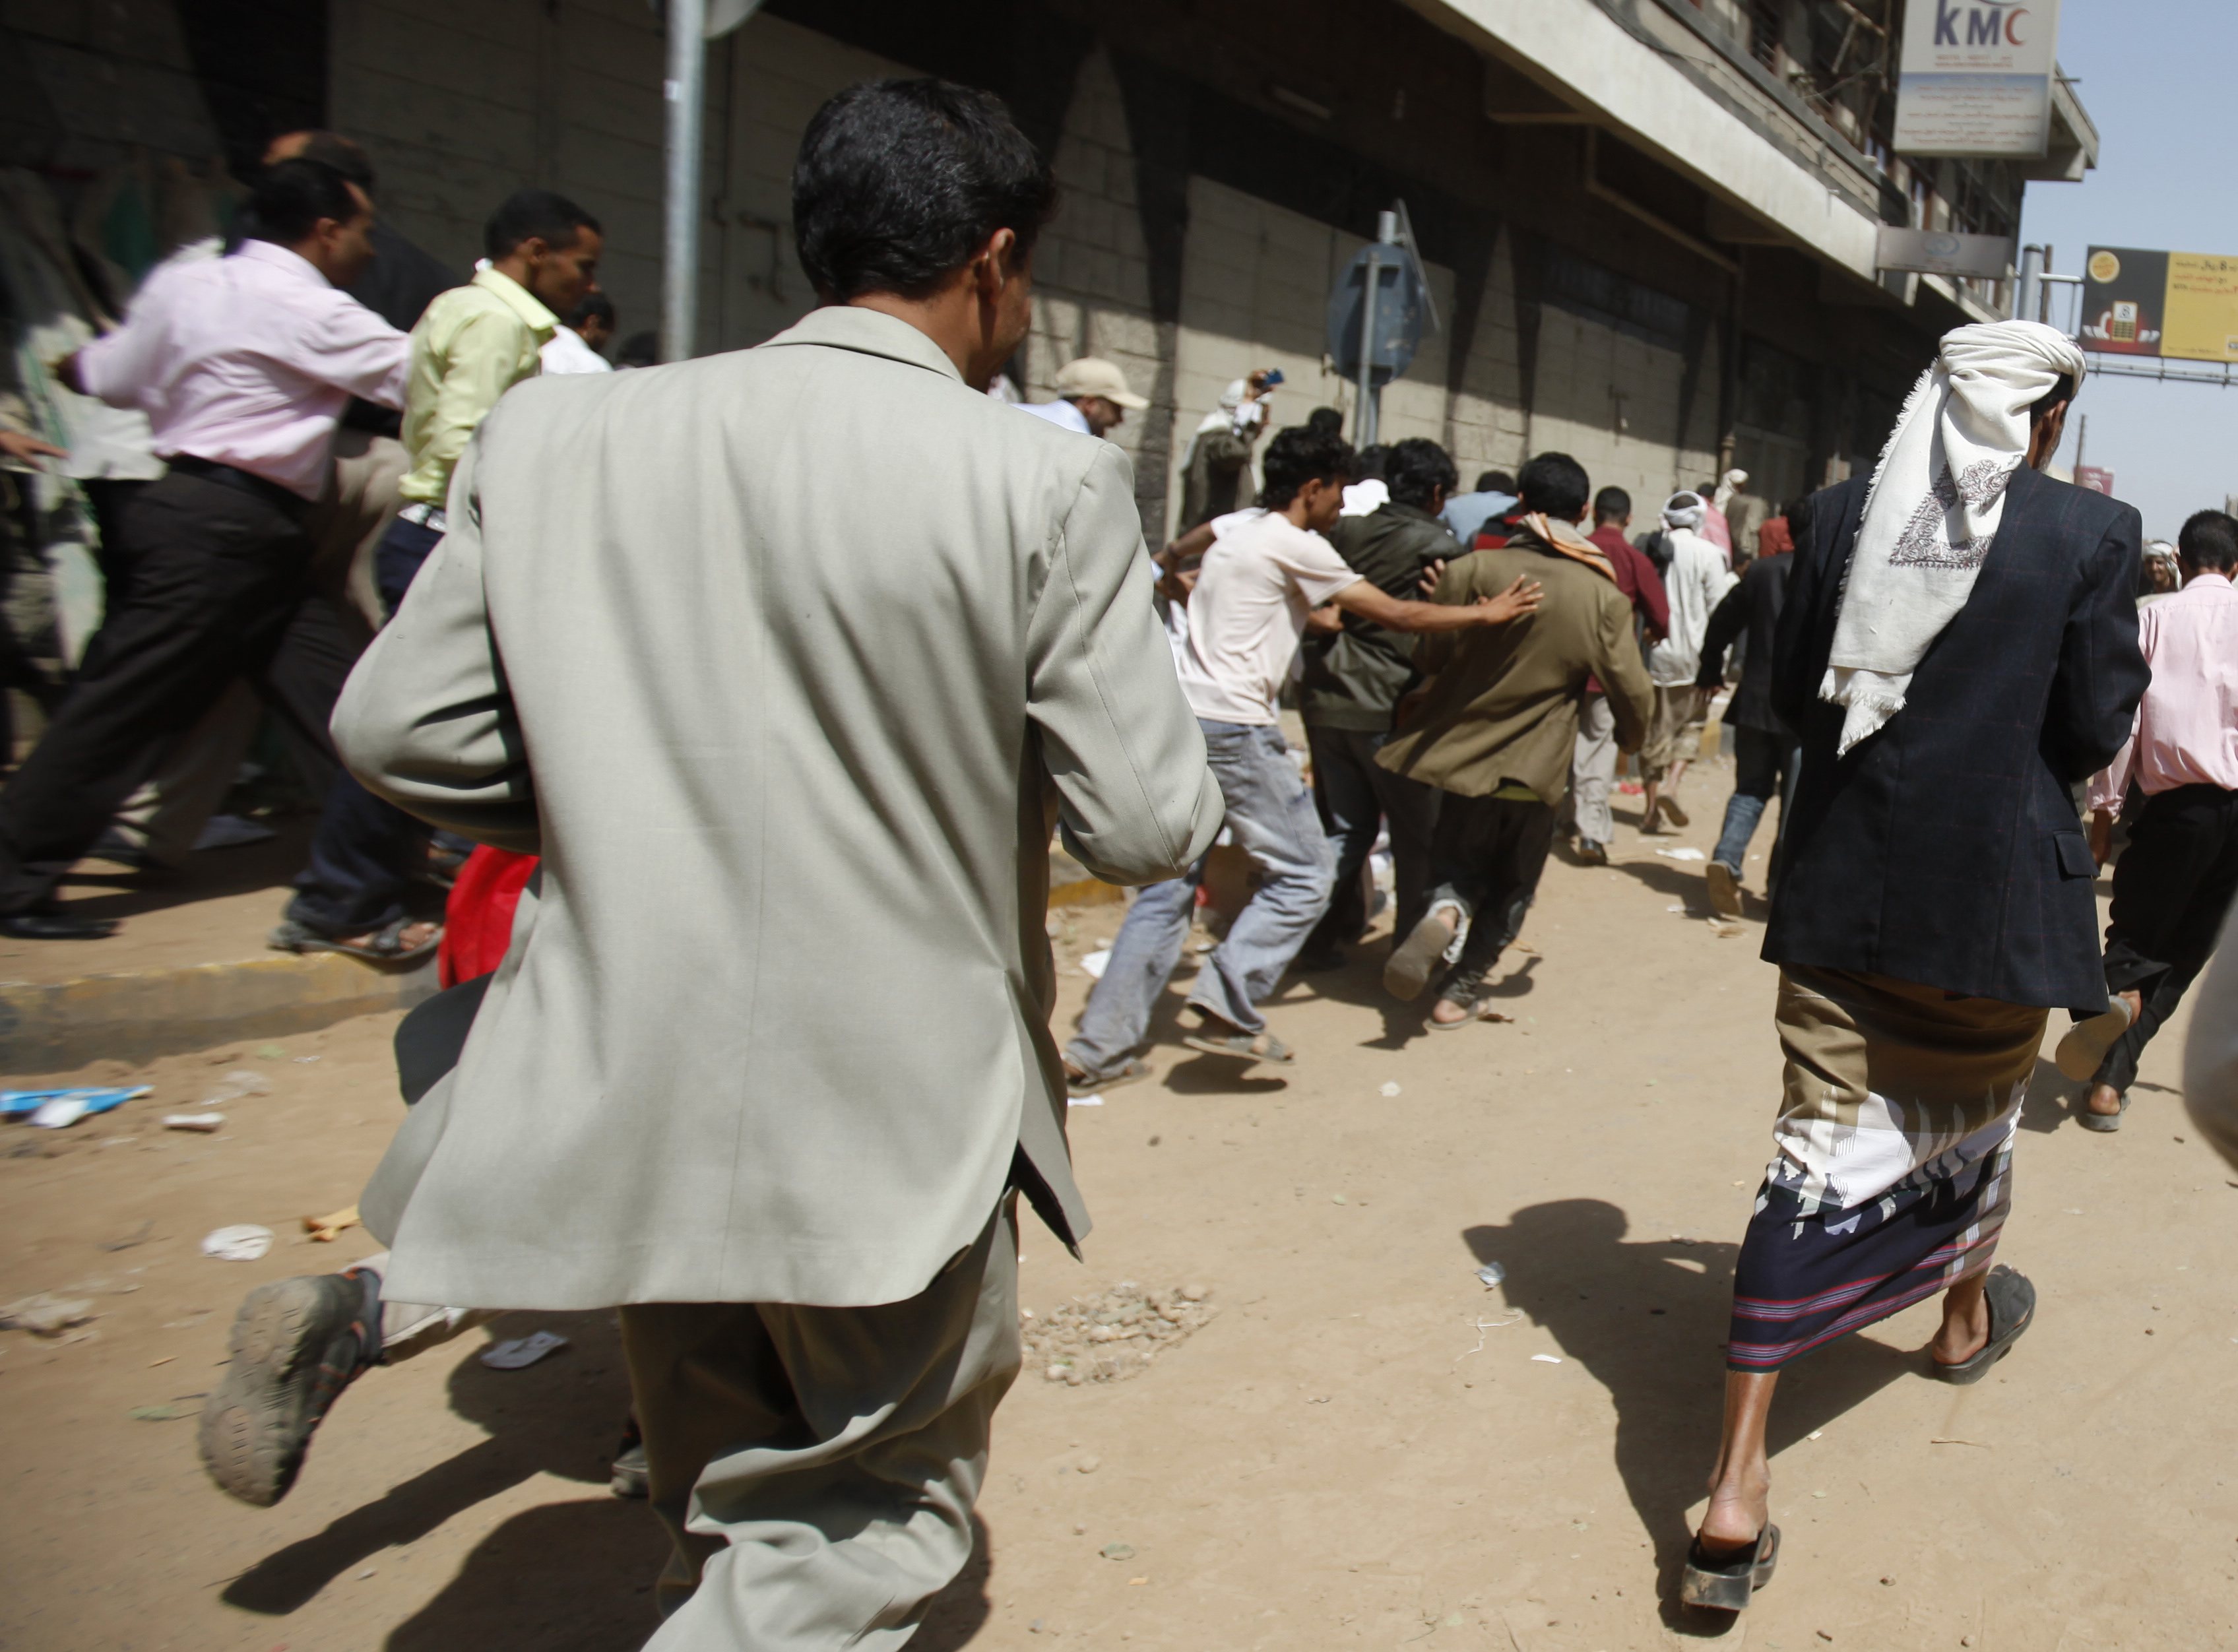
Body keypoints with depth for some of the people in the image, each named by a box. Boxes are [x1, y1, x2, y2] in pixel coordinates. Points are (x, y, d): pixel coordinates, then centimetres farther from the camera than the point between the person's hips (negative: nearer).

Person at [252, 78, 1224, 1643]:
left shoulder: (556, 429, -3)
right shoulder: (1045, 480, -14)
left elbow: (402, 727, 0)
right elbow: (1144, 824, -12)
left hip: (626, 1095, 5)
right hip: (898, 1118, -4)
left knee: (733, 1524, 27)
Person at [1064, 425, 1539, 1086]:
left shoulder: (1235, 536, 19)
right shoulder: (1296, 547, -6)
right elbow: (1395, 615, -4)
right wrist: (1485, 613, 7)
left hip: (1184, 717, 9)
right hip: (1236, 728, -9)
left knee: (1169, 887, 10)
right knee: (1304, 872, 0)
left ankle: (1100, 1049, 8)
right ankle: (1227, 1008, -9)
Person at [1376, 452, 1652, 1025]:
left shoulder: (1473, 570, -10)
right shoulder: (1603, 596, -9)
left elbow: (1429, 656, -4)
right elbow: (1632, 692, -6)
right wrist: (1630, 740, 15)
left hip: (1463, 751, 0)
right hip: (1538, 765, 0)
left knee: (1460, 862, 18)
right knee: (1511, 887, 17)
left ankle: (1444, 910, -14)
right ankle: (1462, 989, 12)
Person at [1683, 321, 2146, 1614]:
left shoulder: (1847, 516, 0)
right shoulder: (2093, 531, -8)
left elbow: (1794, 697, 4)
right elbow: (2094, 729, -6)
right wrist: (2126, 663, 13)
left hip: (1846, 882, 2)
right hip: (1999, 890, -1)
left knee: (1825, 1144, 1)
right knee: (1977, 1109, 25)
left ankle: (1738, 1488, -4)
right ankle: (1969, 1316, 55)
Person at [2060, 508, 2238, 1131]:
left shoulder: (2154, 620, 1)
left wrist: (2105, 808, 1)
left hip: (2174, 805, -1)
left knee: (2135, 936, 8)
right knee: (2185, 953, 10)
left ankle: (2120, 991, -28)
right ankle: (2111, 1079, 4)